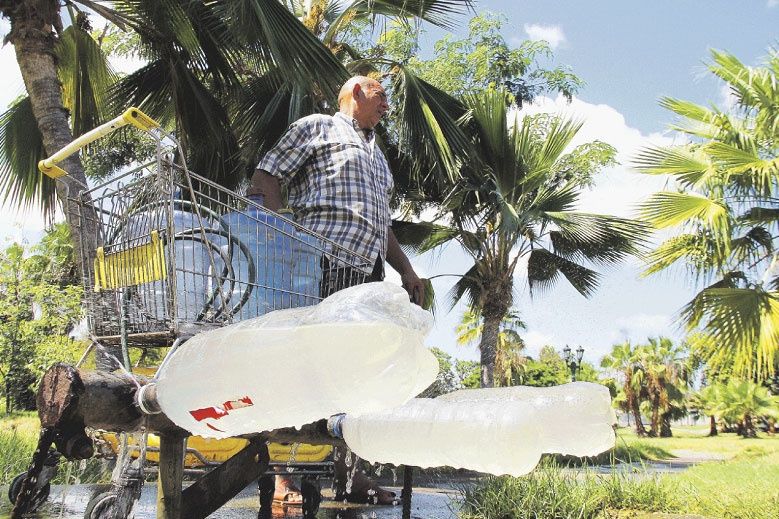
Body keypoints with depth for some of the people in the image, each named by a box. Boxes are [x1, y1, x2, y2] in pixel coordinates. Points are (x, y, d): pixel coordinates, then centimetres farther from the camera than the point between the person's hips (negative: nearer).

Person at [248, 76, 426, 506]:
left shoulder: (377, 157, 35)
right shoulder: (316, 127, 11)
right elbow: (264, 178, 1)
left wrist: (406, 269, 22)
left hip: (368, 273, 8)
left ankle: (343, 472, 13)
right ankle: (287, 477, -7)